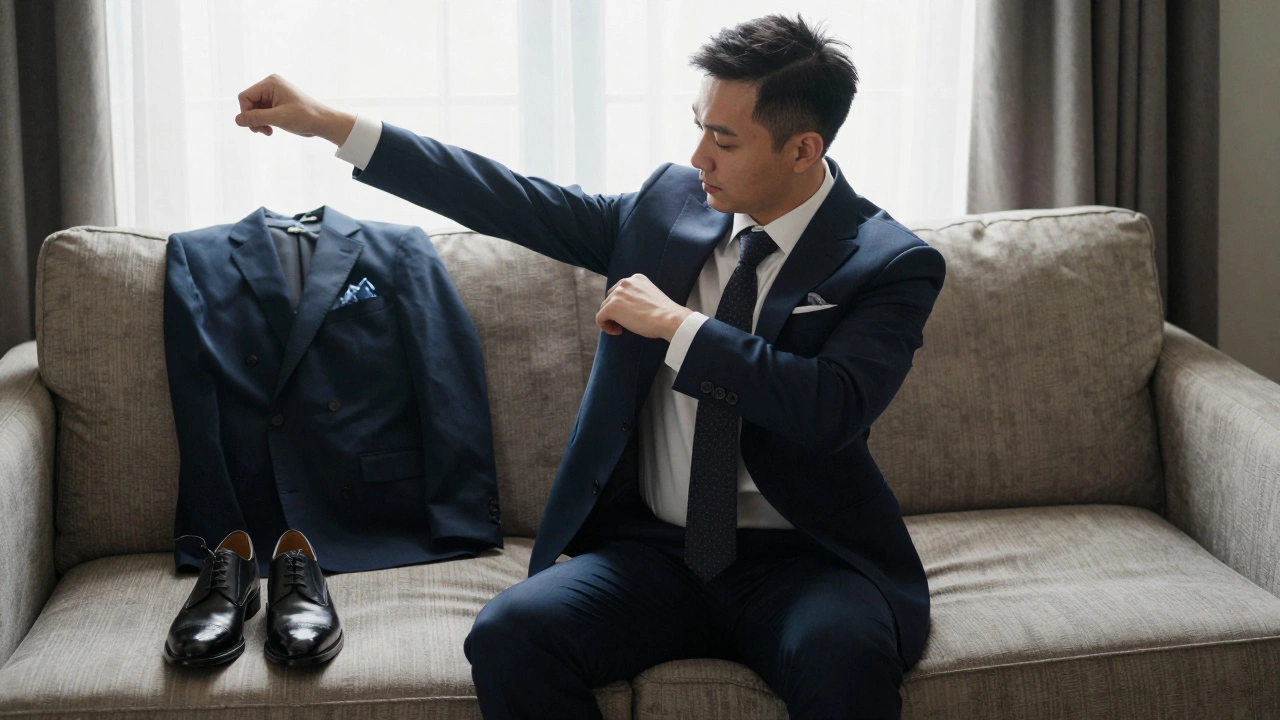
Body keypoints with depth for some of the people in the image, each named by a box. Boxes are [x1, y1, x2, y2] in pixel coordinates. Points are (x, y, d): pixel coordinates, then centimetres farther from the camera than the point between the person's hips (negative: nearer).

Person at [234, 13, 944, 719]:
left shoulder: (889, 264, -7)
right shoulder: (669, 202, 7)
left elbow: (834, 409, -23)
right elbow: (519, 204, 8)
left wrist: (677, 324, -18)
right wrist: (330, 123, 5)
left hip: (799, 558, -4)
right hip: (653, 551, 4)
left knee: (843, 655, -37)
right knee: (507, 634, -24)